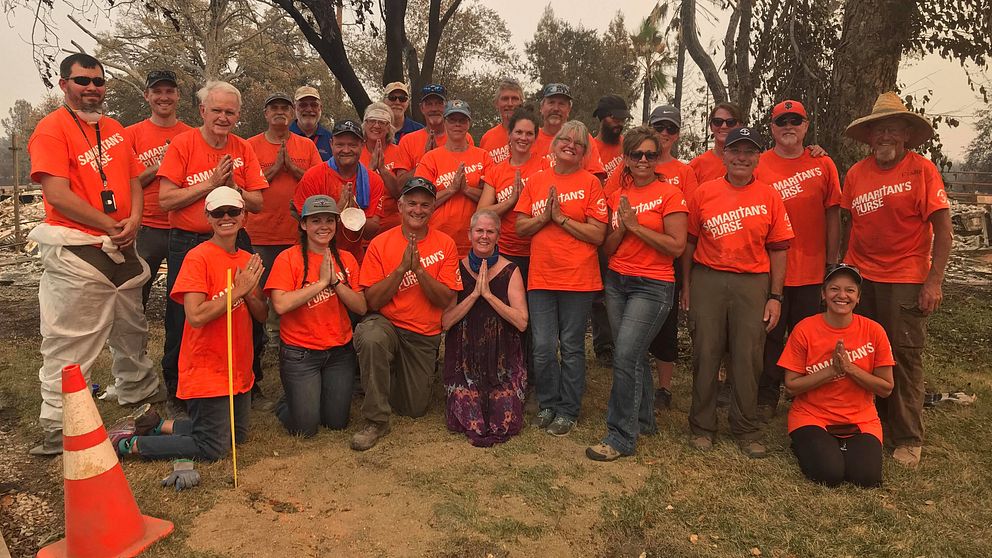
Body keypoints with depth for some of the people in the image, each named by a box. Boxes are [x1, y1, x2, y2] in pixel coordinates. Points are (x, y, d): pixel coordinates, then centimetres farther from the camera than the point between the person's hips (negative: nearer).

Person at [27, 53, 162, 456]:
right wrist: (111, 225, -13)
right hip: (76, 253, -7)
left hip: (122, 248, 7)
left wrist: (134, 220, -5)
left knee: (131, 331, 20)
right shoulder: (52, 128, -8)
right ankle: (57, 430, 8)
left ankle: (140, 396, 38)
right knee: (69, 345, -3)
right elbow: (58, 195, -16)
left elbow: (133, 179, 14)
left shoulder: (114, 129, 14)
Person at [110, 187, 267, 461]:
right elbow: (195, 316, -25)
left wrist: (249, 293, -13)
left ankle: (159, 425, 29)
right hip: (206, 370, -8)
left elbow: (262, 315, 6)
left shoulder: (248, 261, 6)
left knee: (237, 436, 18)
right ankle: (127, 444, 14)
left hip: (239, 368, 8)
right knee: (213, 448, -1)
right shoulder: (197, 258, -15)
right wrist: (238, 291, -22)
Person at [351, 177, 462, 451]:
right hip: (386, 324, -2)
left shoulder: (445, 245, -3)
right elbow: (372, 301, -11)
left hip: (425, 335, 2)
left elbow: (446, 300, -11)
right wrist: (402, 267, -22)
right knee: (371, 338, -38)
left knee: (415, 409, 4)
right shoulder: (380, 243, -6)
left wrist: (418, 268, -24)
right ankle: (376, 420, -20)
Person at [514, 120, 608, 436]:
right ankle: (547, 404, 23)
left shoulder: (590, 183, 0)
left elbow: (598, 235, -7)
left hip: (578, 278, -2)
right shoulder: (537, 181, 10)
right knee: (543, 347, 4)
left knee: (572, 348, 6)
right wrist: (545, 216, -9)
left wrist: (561, 218, -12)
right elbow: (520, 227, 8)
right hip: (540, 277, 3)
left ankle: (568, 410, 20)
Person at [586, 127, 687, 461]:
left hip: (652, 286, -6)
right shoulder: (617, 197, 10)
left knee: (625, 356, -13)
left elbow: (676, 246, -13)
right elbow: (608, 249, 10)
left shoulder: (670, 194, -6)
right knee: (634, 356, 14)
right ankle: (644, 420, 31)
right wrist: (621, 227, -8)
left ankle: (622, 436, -1)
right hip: (616, 282, 6)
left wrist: (635, 225, -13)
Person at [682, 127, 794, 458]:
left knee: (747, 359, 3)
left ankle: (746, 431, 18)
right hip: (707, 281, 0)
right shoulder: (704, 193, 5)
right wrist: (686, 286, 6)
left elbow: (778, 250, 5)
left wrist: (775, 296, 0)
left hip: (753, 283, 0)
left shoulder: (770, 197, 5)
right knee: (705, 354, 5)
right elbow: (689, 242, 8)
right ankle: (702, 427, 19)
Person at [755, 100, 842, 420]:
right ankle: (767, 399, 20)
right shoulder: (758, 166, 0)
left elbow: (832, 215, 8)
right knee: (770, 336, 6)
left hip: (811, 270, 2)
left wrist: (832, 261, 4)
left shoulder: (823, 165, 7)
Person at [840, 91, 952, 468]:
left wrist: (934, 281, -12)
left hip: (905, 281, -3)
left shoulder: (922, 169, -3)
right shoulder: (856, 173, 7)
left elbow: (943, 229, -6)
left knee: (905, 357, 2)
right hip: (859, 277, 4)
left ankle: (908, 439, 15)